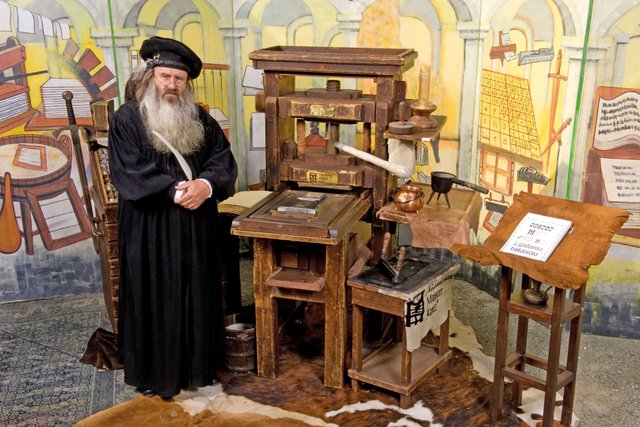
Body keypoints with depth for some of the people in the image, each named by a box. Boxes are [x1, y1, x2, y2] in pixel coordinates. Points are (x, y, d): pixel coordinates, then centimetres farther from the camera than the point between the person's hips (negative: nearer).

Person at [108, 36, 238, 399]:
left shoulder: (200, 118, 8)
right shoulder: (128, 119, -4)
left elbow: (224, 161, 1)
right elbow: (129, 172, -14)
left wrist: (205, 185, -19)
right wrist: (175, 190, -22)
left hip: (197, 227, 4)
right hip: (149, 229, -4)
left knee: (197, 293, 11)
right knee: (155, 297, 4)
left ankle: (198, 364, 26)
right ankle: (155, 373, 19)